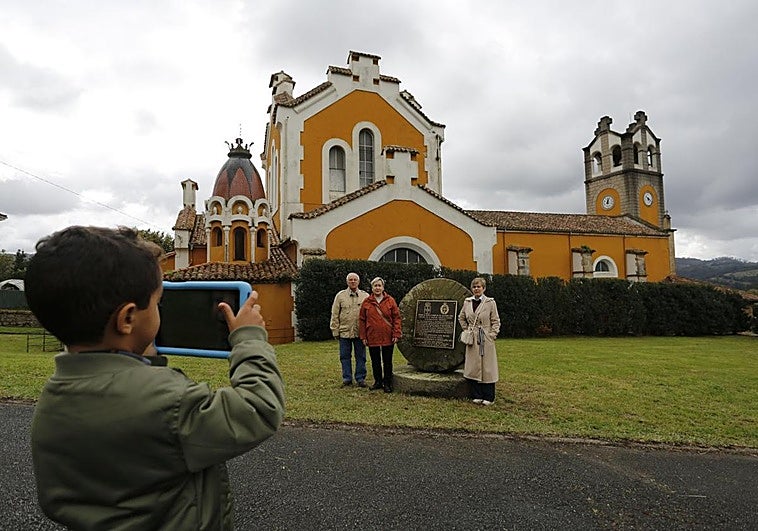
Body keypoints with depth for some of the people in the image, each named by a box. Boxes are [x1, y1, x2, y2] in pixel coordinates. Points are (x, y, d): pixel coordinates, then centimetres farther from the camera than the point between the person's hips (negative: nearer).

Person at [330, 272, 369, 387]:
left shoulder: (365, 296, 6)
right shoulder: (340, 295, 5)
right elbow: (335, 315, 5)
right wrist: (335, 330, 0)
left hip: (360, 332, 0)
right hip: (344, 332, 0)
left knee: (361, 356, 6)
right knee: (345, 356, 7)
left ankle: (361, 378, 16)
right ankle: (347, 379, 17)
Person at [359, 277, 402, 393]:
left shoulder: (390, 301, -1)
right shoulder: (366, 302, 2)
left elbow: (397, 318, -1)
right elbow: (362, 320, 4)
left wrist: (396, 334, -8)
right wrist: (363, 336, 0)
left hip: (387, 337, -2)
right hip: (372, 337, 2)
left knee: (387, 362, 5)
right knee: (375, 361, 12)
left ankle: (387, 383, 16)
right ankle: (378, 382, 26)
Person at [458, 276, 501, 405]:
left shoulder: (490, 302, -3)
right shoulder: (467, 302, 7)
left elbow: (496, 321, 0)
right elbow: (461, 318, 21)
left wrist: (492, 335, -9)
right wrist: (466, 330, 11)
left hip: (486, 339, -3)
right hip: (472, 339, 3)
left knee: (487, 367, 0)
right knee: (473, 367, 4)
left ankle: (488, 397, 8)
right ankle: (476, 395, 13)